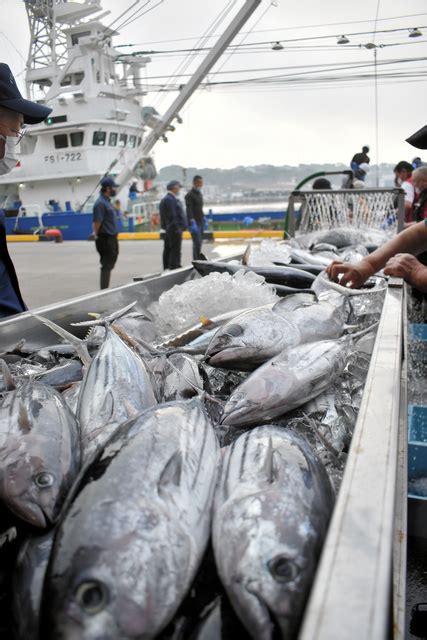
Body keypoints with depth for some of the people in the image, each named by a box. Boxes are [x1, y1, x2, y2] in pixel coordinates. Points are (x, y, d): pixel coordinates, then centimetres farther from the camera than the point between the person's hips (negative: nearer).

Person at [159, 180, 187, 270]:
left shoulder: (165, 199, 18)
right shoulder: (170, 199, -16)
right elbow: (172, 216, -21)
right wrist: (177, 228, -20)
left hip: (168, 230, 11)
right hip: (174, 229, -11)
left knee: (168, 250, 14)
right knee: (175, 250, -9)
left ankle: (167, 268, 21)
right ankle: (174, 268, -8)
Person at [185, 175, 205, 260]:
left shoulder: (199, 194, 17)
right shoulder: (190, 195, -10)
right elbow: (189, 210, -19)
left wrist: (204, 219, 21)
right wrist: (192, 223, -27)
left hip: (200, 222, 9)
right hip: (194, 222, -9)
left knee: (200, 242, 11)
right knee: (197, 242, -14)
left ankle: (198, 259, 19)